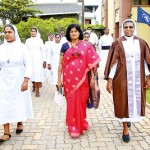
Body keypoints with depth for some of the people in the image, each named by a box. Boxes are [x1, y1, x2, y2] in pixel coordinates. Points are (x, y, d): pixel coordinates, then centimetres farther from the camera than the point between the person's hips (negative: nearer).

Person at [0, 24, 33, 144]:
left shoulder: (22, 47, -5)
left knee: (19, 102, 10)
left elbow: (28, 65, -8)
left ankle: (20, 123, 35)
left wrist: (25, 81, -14)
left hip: (18, 81, -2)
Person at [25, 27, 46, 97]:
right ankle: (34, 86, 34)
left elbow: (43, 51, 2)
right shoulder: (28, 40, 7)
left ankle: (37, 90, -2)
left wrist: (44, 61, -3)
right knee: (32, 74, 9)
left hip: (38, 59, -2)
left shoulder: (40, 40, 2)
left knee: (38, 74, -7)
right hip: (30, 59, 2)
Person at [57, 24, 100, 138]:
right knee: (72, 101, 5)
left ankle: (80, 124, 30)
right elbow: (60, 63, 5)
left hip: (82, 78, 0)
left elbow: (91, 62, 3)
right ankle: (74, 127, 16)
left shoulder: (86, 45, 3)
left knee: (81, 101, 9)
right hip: (69, 78, 0)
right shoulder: (65, 46, 4)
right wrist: (59, 79, 1)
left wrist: (92, 77, 0)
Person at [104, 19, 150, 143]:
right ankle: (125, 129, 17)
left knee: (136, 100, 14)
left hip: (137, 79, 3)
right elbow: (113, 62, -7)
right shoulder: (117, 43, -5)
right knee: (124, 102, 4)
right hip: (122, 78, -3)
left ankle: (128, 118, 44)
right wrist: (109, 80, -11)